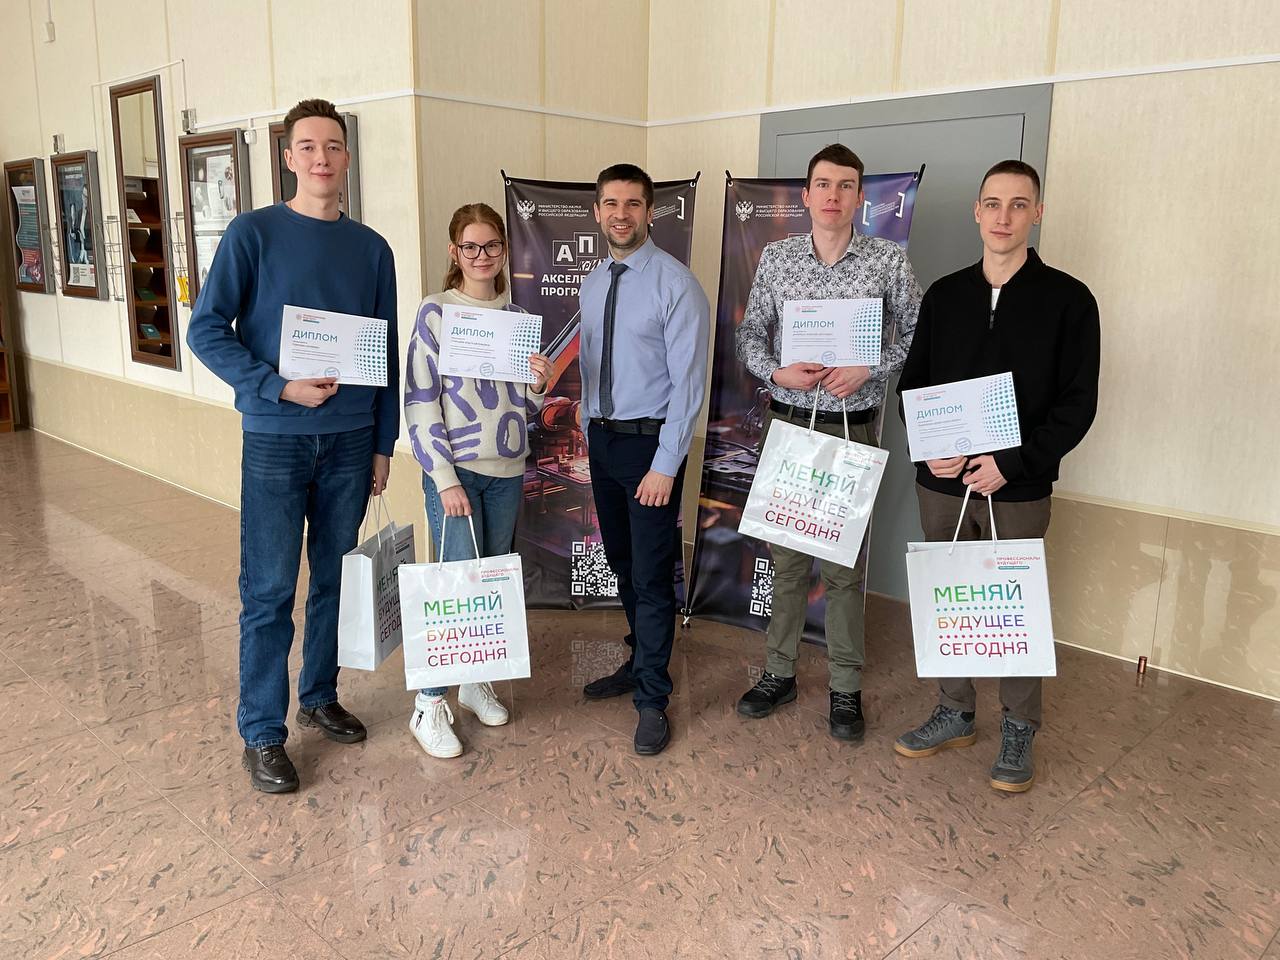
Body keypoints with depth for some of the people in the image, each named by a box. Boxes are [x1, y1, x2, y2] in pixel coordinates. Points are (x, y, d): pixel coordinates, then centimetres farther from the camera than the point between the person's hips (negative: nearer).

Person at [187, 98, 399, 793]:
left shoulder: (371, 249, 8)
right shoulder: (253, 233, -2)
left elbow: (386, 353, 11)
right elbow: (206, 330, -5)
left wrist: (383, 443, 9)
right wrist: (280, 388, -16)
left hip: (351, 440, 4)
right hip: (275, 439, -3)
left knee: (336, 578, 13)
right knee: (269, 590, 0)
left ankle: (320, 697, 30)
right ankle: (262, 733, 13)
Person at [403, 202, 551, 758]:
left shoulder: (517, 317, 9)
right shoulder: (436, 312, -5)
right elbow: (420, 404, -9)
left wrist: (539, 384, -9)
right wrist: (446, 479, -15)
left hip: (507, 471, 5)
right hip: (456, 468, -5)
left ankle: (475, 681, 29)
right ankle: (429, 705, 7)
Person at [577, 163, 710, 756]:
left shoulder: (675, 284, -13)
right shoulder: (592, 285, 9)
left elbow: (688, 381, -16)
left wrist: (665, 465, -19)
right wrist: (591, 434, 14)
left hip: (649, 442, -7)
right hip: (601, 438, 7)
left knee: (651, 575, 0)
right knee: (623, 566, 18)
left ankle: (652, 701, 13)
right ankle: (640, 663, 37)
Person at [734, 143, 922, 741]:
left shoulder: (889, 260, -2)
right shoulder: (776, 257, 4)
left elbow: (914, 333, 3)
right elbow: (751, 333, 8)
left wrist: (868, 369, -14)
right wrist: (777, 372, -11)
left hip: (850, 428, -2)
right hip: (784, 421, 2)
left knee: (845, 561, 4)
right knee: (785, 554, 11)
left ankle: (846, 688, 18)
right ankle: (779, 672, 25)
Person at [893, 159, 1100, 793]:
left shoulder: (1067, 300, -3)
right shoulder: (945, 295, 7)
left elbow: (1077, 403, -7)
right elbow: (913, 384, 10)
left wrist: (1012, 463, -17)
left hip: (1019, 488, -3)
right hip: (942, 481, 3)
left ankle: (1019, 730, 24)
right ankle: (955, 714, 29)